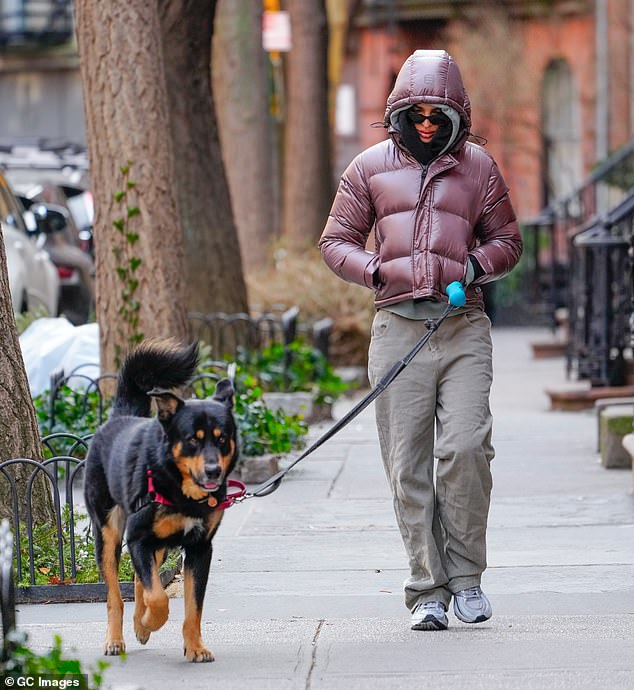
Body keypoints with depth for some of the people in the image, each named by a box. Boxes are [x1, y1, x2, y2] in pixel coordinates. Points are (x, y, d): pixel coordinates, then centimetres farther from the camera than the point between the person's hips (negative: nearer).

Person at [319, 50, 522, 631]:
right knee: (408, 465, -3)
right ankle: (427, 593, 2)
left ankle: (465, 575, 1)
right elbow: (336, 241, 14)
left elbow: (507, 240, 19)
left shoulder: (478, 167, 11)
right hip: (398, 326, 1)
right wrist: (376, 271, -5)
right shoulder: (370, 168, 10)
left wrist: (477, 265, -2)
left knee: (466, 446, -15)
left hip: (464, 327, 0)